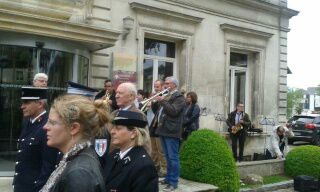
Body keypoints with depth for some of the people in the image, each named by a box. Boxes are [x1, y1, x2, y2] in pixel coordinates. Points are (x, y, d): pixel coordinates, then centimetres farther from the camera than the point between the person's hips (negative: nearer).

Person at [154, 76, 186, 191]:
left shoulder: (179, 97, -8)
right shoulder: (166, 96, 19)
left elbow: (174, 111, -22)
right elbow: (160, 111, 23)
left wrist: (162, 101, -21)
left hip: (171, 131, -9)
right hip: (164, 130, 9)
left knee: (173, 157, -7)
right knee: (168, 157, 16)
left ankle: (173, 182, -3)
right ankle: (168, 177, 25)